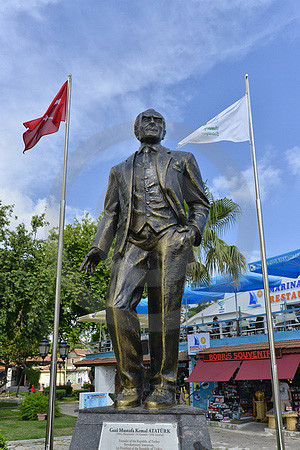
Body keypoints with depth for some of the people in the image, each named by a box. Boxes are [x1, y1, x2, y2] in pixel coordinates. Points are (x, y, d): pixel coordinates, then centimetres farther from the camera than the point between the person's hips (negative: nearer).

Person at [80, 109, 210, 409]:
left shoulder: (181, 161, 23)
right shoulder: (121, 170, 29)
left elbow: (200, 203, 19)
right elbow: (111, 213, 23)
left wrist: (195, 230, -2)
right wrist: (98, 248, 9)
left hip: (170, 237, -2)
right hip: (133, 241, 2)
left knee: (164, 313, -8)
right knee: (117, 305, -17)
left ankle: (164, 386, 3)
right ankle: (131, 384, -6)